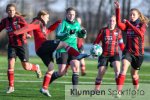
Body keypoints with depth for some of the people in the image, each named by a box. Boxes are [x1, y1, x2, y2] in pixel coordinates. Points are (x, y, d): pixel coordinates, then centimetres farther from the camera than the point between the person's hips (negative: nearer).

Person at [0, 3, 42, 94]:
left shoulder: (19, 19, -11)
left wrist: (28, 34, -42)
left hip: (22, 44, -3)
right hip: (12, 45, 3)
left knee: (26, 67, 0)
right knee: (10, 64, -13)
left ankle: (36, 68, 36)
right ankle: (11, 87, -4)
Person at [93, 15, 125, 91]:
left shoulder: (118, 31, 9)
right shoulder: (103, 30, 3)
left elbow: (121, 44, 17)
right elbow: (96, 42, 4)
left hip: (114, 54, 1)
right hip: (104, 54, -1)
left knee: (117, 70, -22)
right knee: (100, 73, -3)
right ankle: (96, 90, 13)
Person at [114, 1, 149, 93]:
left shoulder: (142, 25, -3)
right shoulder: (127, 25, 2)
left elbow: (140, 33, -25)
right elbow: (119, 24, -20)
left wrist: (129, 23, -24)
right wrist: (118, 9, -28)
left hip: (138, 53, 0)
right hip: (128, 51, 0)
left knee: (134, 73, 16)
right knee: (124, 69, -24)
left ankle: (136, 90, 45)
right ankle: (119, 91, -32)